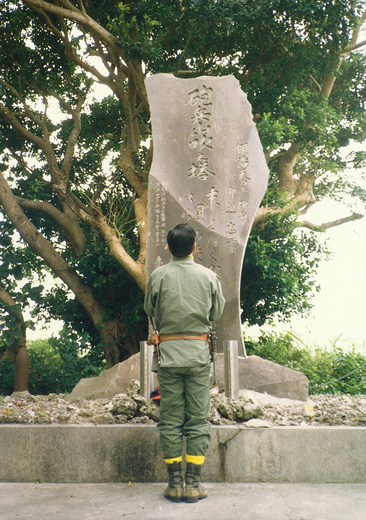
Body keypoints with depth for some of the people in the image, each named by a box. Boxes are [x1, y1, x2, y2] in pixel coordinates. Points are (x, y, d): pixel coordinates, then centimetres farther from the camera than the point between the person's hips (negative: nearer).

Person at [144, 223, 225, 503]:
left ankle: (175, 482, 10)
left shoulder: (158, 276, -2)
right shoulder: (209, 276, -1)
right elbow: (217, 312, 9)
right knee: (198, 419, 5)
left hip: (168, 351, 0)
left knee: (170, 420, 6)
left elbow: (150, 310, 9)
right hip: (198, 351, 0)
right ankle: (193, 482, 7)